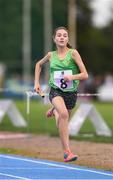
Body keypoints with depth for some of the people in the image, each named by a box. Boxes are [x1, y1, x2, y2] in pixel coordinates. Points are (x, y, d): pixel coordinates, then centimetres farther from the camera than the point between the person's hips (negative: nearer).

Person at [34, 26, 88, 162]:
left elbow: (85, 75, -7)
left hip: (71, 93, 1)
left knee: (61, 125, 17)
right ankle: (67, 152, -33)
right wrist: (36, 83, 16)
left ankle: (54, 110, 54)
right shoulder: (51, 55, 2)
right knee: (63, 114, -32)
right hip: (55, 91, -1)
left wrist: (72, 77, -26)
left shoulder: (73, 53, -6)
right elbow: (39, 64, 24)